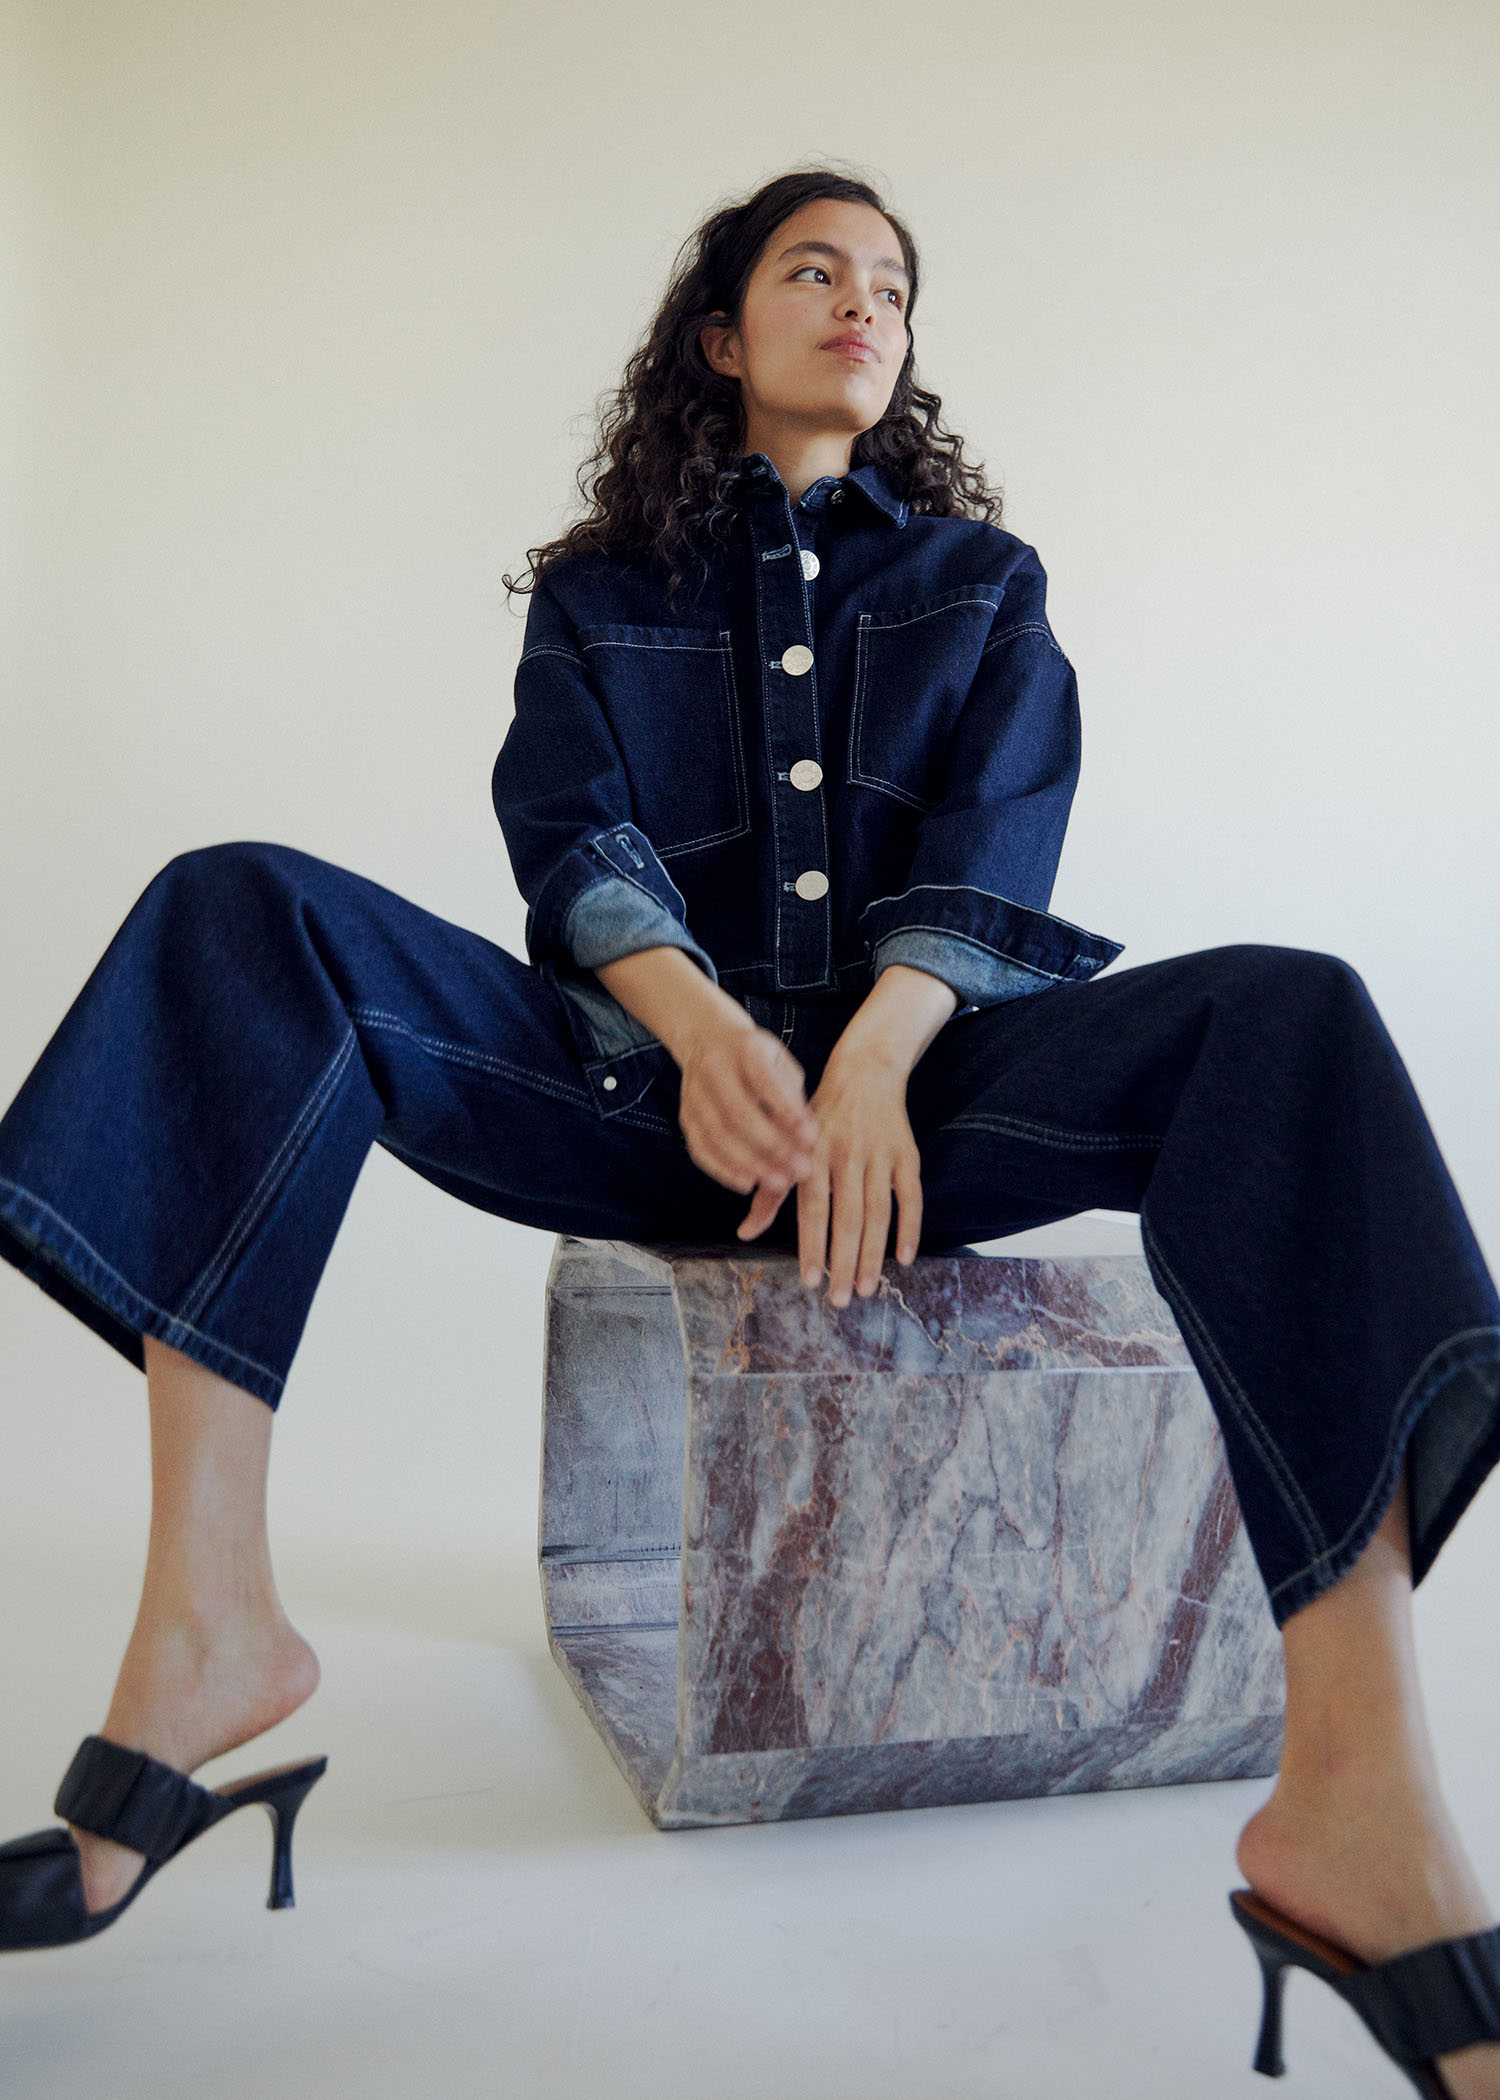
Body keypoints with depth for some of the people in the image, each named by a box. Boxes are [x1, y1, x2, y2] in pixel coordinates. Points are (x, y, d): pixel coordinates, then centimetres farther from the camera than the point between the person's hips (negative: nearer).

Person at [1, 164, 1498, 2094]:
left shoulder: (979, 583, 18)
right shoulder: (597, 592, 17)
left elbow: (990, 849, 0)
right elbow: (574, 841, -1)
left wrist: (871, 1064, -22)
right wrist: (701, 1025, -24)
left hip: (915, 1077, 0)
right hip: (649, 1076, 1)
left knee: (1287, 1019, -28)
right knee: (239, 914, -19)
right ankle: (207, 1634, -29)